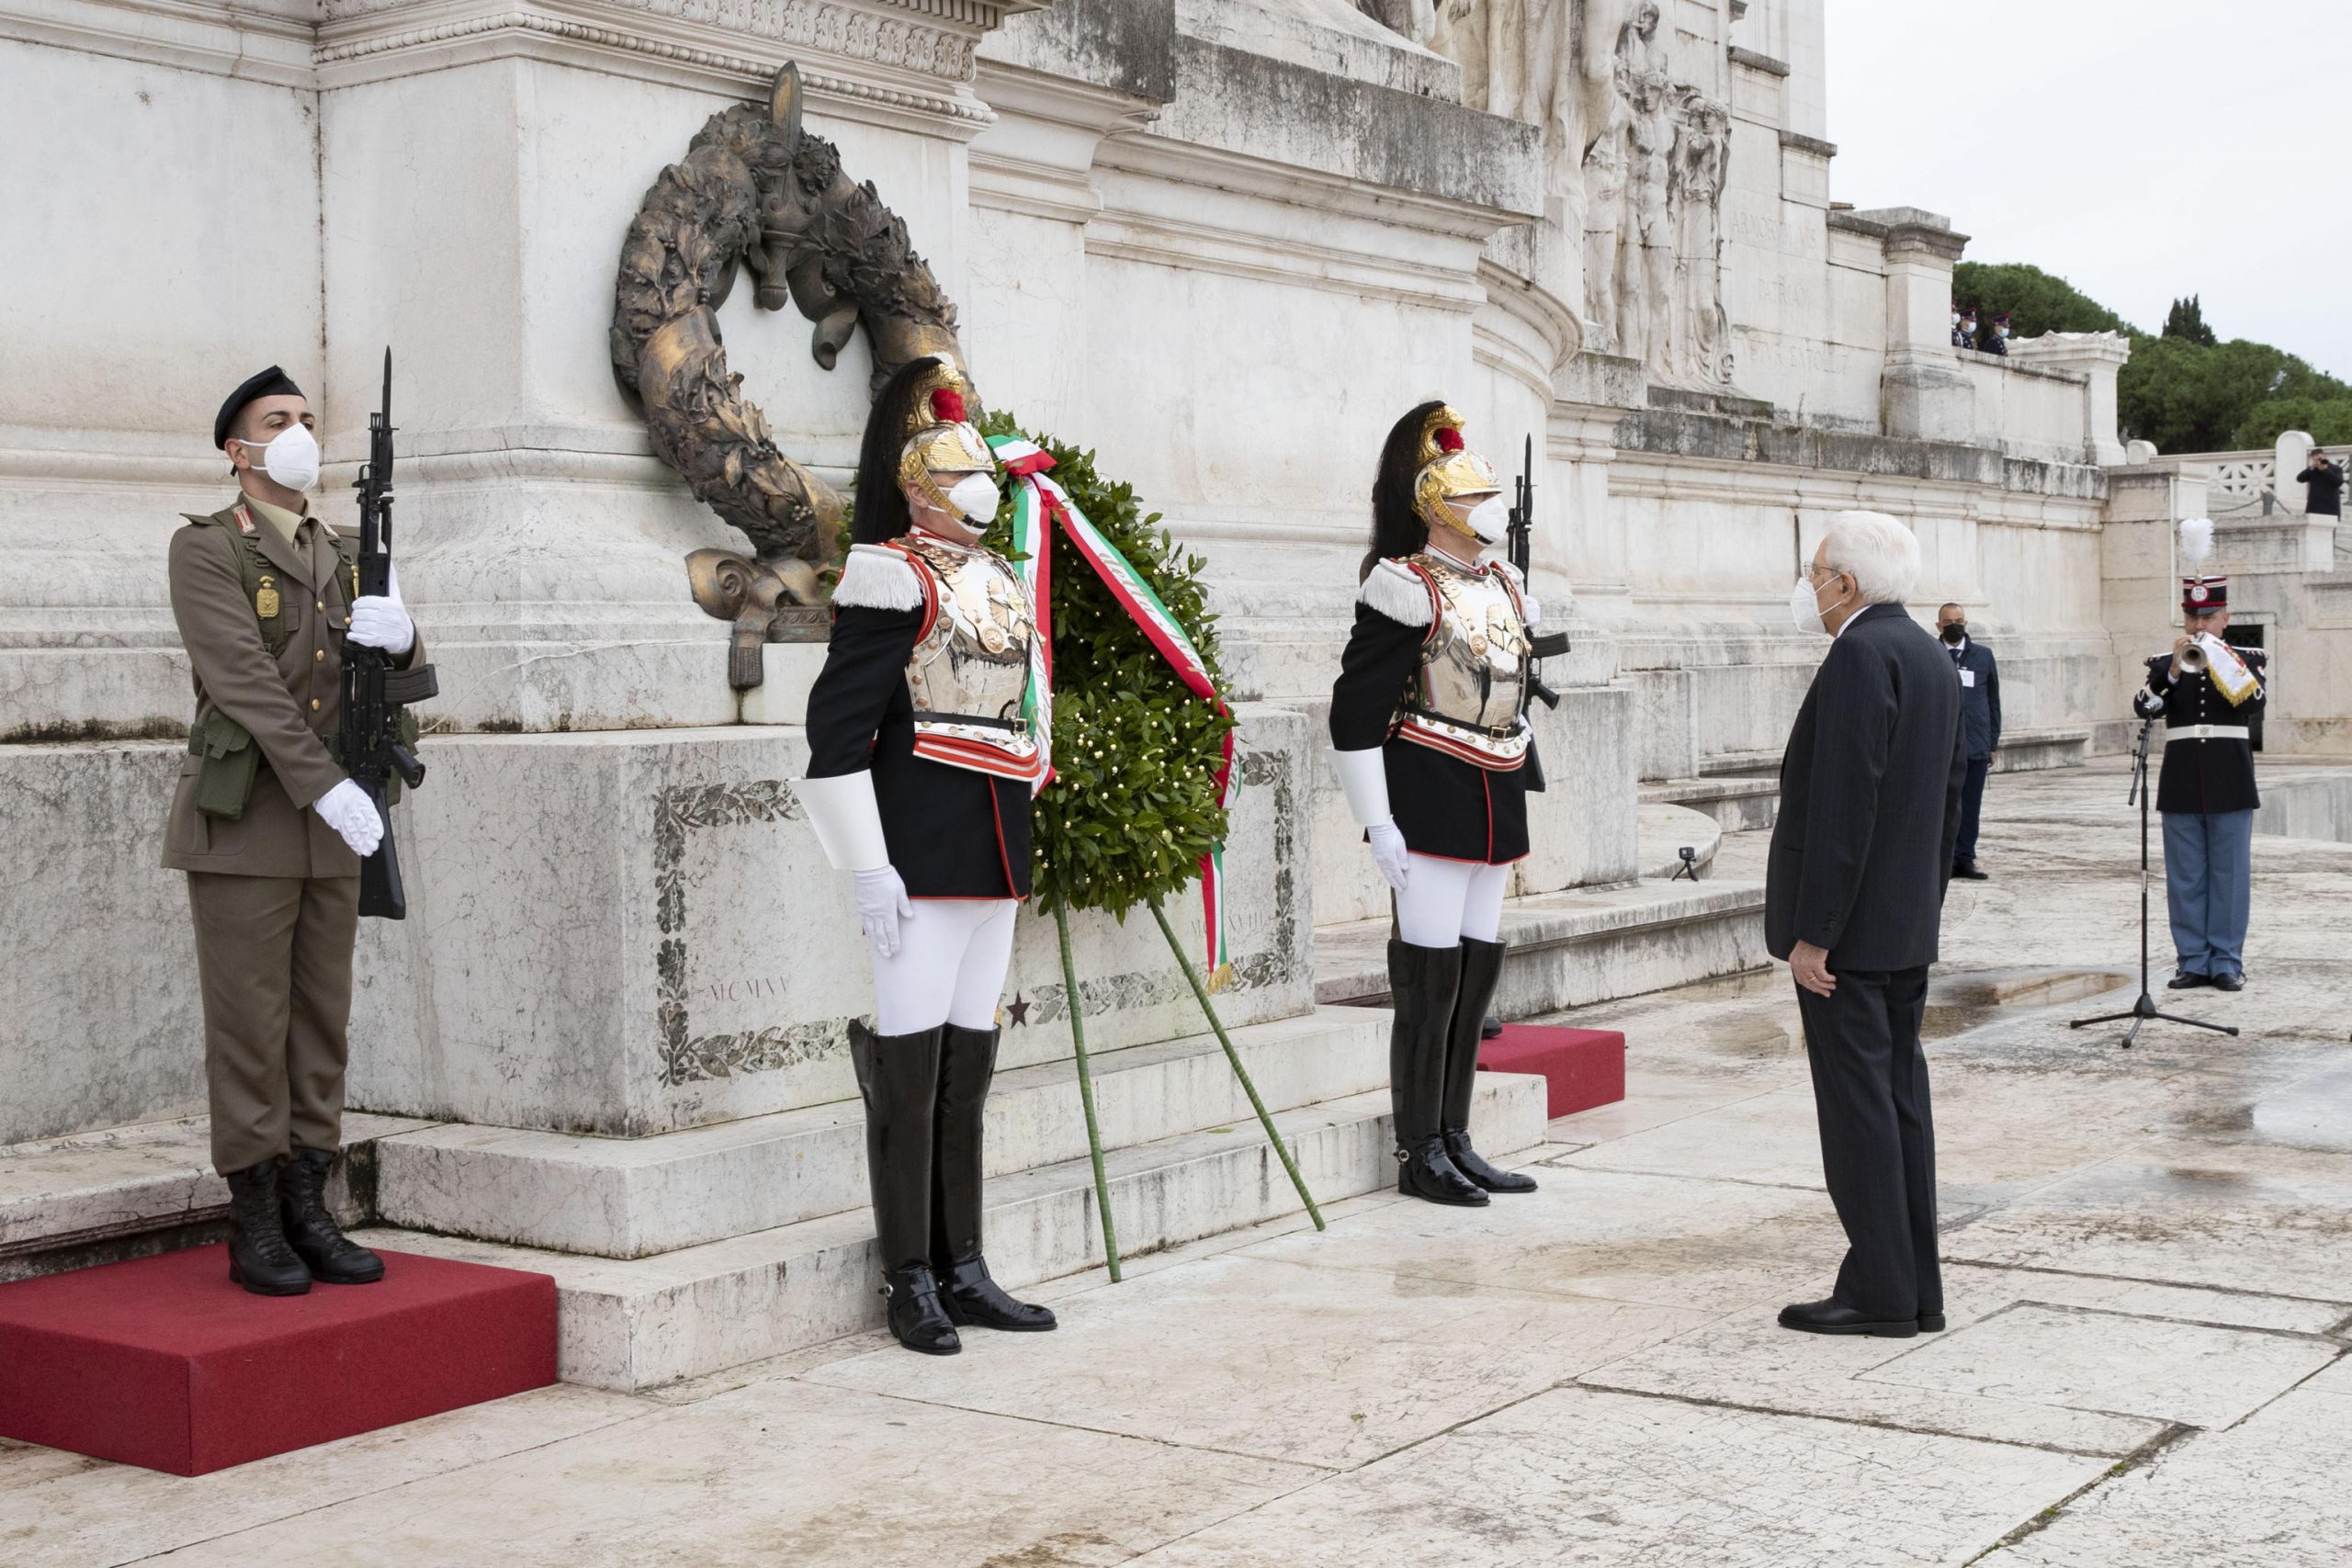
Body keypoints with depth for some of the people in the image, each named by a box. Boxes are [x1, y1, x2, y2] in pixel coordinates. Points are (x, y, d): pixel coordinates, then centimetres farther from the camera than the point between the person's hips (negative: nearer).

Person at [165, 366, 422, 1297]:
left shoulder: (345, 556, 15)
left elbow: (397, 667, 9)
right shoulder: (205, 549, -4)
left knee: (323, 1024, 7)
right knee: (250, 1027, -2)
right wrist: (327, 784, -23)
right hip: (242, 820, -6)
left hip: (331, 826, 6)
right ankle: (254, 1225, 6)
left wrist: (397, 636, -17)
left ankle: (308, 1211, 15)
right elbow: (243, 678, -15)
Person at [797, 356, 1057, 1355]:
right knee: (912, 1064, -3)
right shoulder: (896, 580, -8)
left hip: (995, 847, 8)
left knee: (970, 1061, 10)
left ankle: (963, 1269, 16)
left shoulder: (999, 584, 16)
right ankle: (911, 1282, 4)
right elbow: (837, 725, -14)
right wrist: (870, 869, -18)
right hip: (923, 848, -8)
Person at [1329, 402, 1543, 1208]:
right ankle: (1419, 1155, 4)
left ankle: (1456, 1141, 19)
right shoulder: (1408, 590, -12)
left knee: (1479, 967, 10)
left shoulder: (1504, 585, 13)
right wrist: (1377, 822, -18)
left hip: (1496, 801, 8)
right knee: (1431, 975, -5)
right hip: (1430, 800, -8)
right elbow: (1355, 710, -15)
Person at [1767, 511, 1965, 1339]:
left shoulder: (1861, 655, -16)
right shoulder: (1930, 655, 14)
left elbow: (1843, 803, -21)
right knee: (1899, 1097, 11)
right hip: (1908, 928, 10)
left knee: (1856, 1101, -4)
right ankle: (1915, 1291, 16)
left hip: (1849, 926, -10)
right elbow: (1948, 795, 18)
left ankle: (1878, 1291, 0)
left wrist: (1812, 932, -19)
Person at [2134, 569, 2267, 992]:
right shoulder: (2164, 664, 8)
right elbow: (2144, 707, -8)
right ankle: (2193, 961, 10)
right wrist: (2172, 672, -21)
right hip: (2181, 784, 1)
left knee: (2230, 874, 1)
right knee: (2186, 877, 4)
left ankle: (2227, 962, 7)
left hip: (2230, 783, -1)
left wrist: (2218, 660, -20)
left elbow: (2254, 702, -13)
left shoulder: (2247, 659, 5)